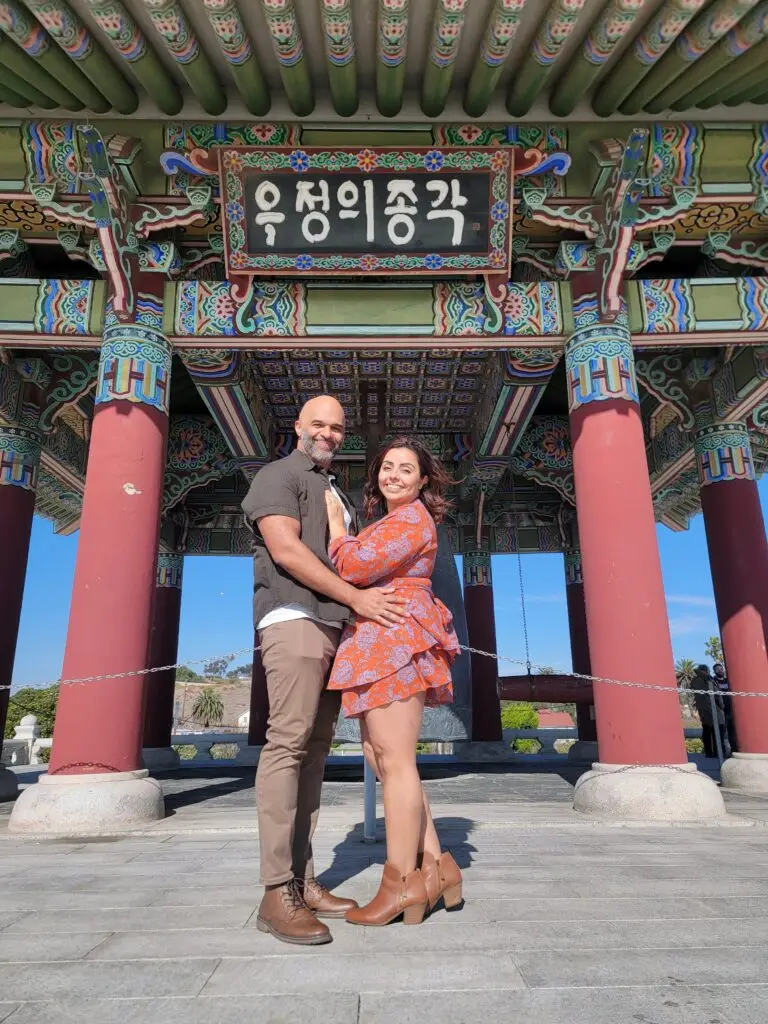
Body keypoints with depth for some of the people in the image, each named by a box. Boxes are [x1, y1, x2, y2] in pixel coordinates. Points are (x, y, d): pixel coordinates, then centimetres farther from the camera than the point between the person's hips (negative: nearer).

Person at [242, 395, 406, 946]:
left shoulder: (339, 493, 27)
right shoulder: (278, 475, 4)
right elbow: (285, 550, -10)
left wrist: (392, 599, 9)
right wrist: (357, 597, -14)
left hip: (336, 627, 8)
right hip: (294, 619, -7)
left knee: (316, 748, 5)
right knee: (287, 742, -13)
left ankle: (303, 880, 10)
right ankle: (277, 893, -9)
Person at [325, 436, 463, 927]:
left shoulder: (412, 519, -5)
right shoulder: (394, 521, 27)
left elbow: (355, 566, -15)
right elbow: (367, 573, 23)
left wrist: (335, 519, -1)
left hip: (395, 637, -10)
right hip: (381, 643, 10)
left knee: (395, 760, -7)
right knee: (381, 756, 9)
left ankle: (402, 883, 2)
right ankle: (435, 865, 15)